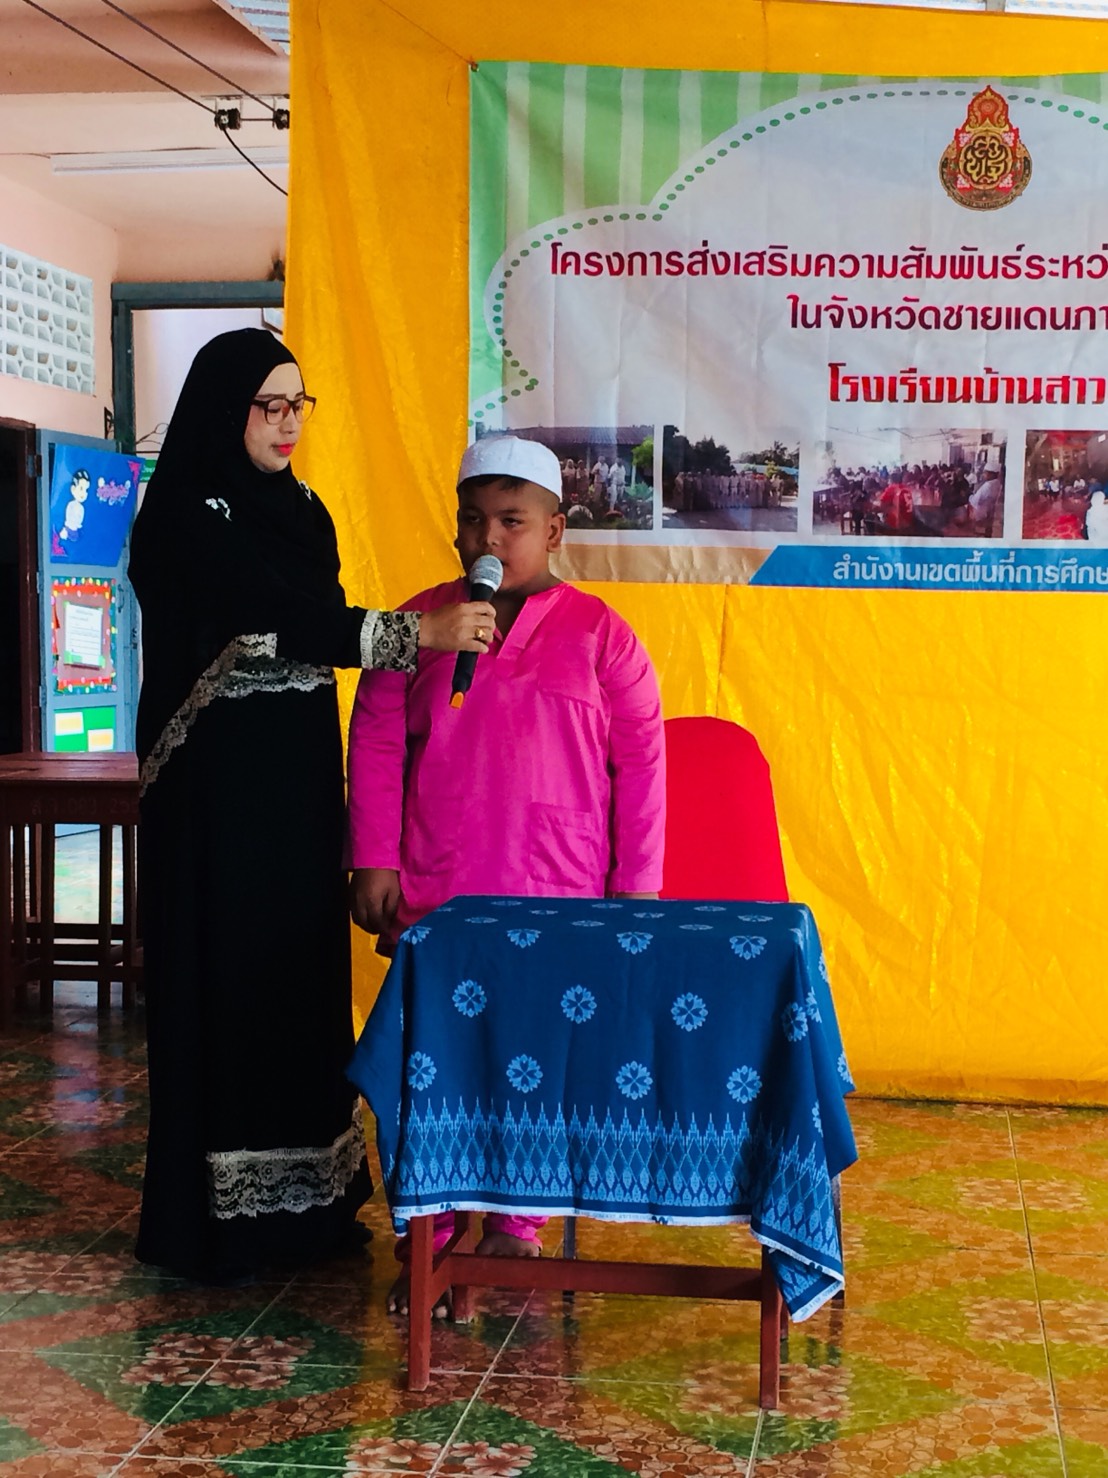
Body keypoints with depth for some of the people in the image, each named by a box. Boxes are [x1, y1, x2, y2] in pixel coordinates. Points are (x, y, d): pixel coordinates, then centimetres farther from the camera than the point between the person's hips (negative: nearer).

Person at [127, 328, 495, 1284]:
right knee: (224, 982, -2)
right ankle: (212, 1217, 8)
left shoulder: (300, 509, 12)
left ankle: (304, 1198, 20)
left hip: (300, 783, 7)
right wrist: (421, 632, -26)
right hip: (219, 792, -7)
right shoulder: (185, 516, -12)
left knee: (305, 979, 10)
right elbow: (285, 624, -22)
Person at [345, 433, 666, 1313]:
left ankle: (516, 1225, 21)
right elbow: (375, 744, 6)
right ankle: (428, 1239, 14)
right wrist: (375, 862, 0)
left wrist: (636, 888, 0)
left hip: (560, 907, -1)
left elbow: (641, 763, 3)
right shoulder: (419, 623, 7)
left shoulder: (598, 634, 3)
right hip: (433, 901, 1)